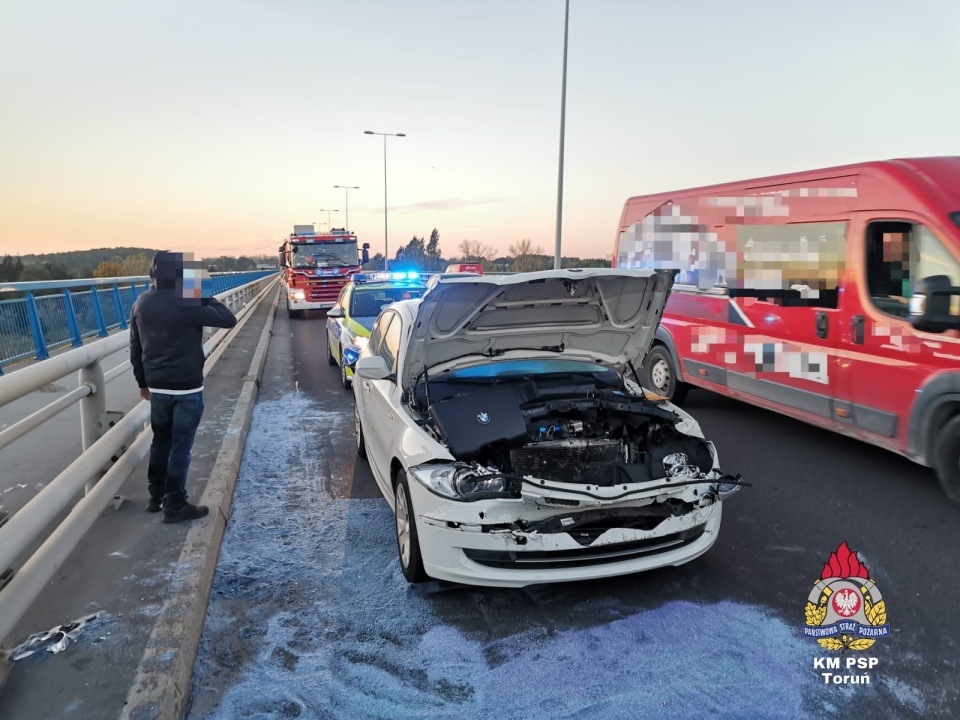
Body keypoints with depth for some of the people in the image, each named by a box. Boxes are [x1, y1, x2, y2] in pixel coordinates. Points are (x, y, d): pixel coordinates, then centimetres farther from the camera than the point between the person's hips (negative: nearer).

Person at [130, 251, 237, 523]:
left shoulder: (141, 304, 2)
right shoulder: (187, 304, -19)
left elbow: (135, 348, 9)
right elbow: (229, 319, -14)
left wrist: (143, 382, 19)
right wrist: (207, 297, -3)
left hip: (157, 387, 6)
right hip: (186, 388, -6)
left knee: (160, 441, 20)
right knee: (180, 446, 3)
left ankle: (156, 496, 30)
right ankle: (175, 506, 10)